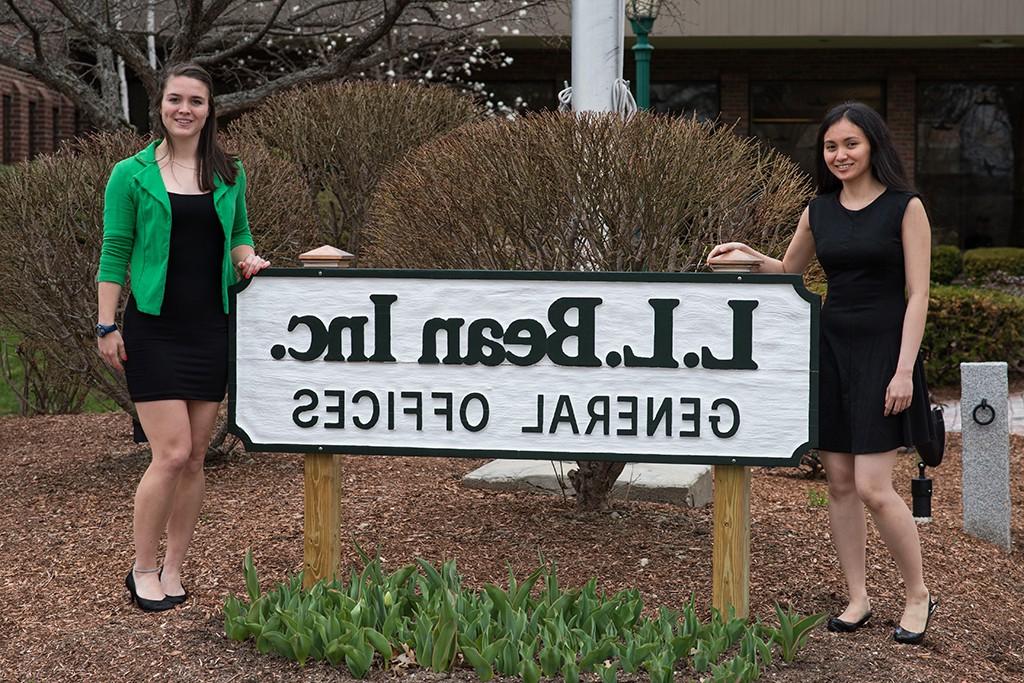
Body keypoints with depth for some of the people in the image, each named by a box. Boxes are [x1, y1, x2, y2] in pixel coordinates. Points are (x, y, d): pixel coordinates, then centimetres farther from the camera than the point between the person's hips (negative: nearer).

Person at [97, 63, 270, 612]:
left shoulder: (228, 174, 9)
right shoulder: (132, 175, -2)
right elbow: (114, 253, -1)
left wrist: (246, 258, 0)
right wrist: (107, 326, -5)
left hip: (210, 329, 4)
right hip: (153, 329, -4)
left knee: (195, 457, 6)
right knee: (172, 453, -10)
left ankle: (172, 570, 18)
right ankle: (143, 571, 6)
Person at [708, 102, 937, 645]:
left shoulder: (904, 207, -5)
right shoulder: (819, 211, 9)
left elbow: (917, 294, -8)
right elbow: (789, 272, 25)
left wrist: (904, 369, -15)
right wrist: (749, 256, 6)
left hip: (882, 351, -5)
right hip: (830, 349, 5)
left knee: (872, 487, -9)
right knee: (839, 484, 6)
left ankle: (918, 595, 9)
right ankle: (857, 598, 17)